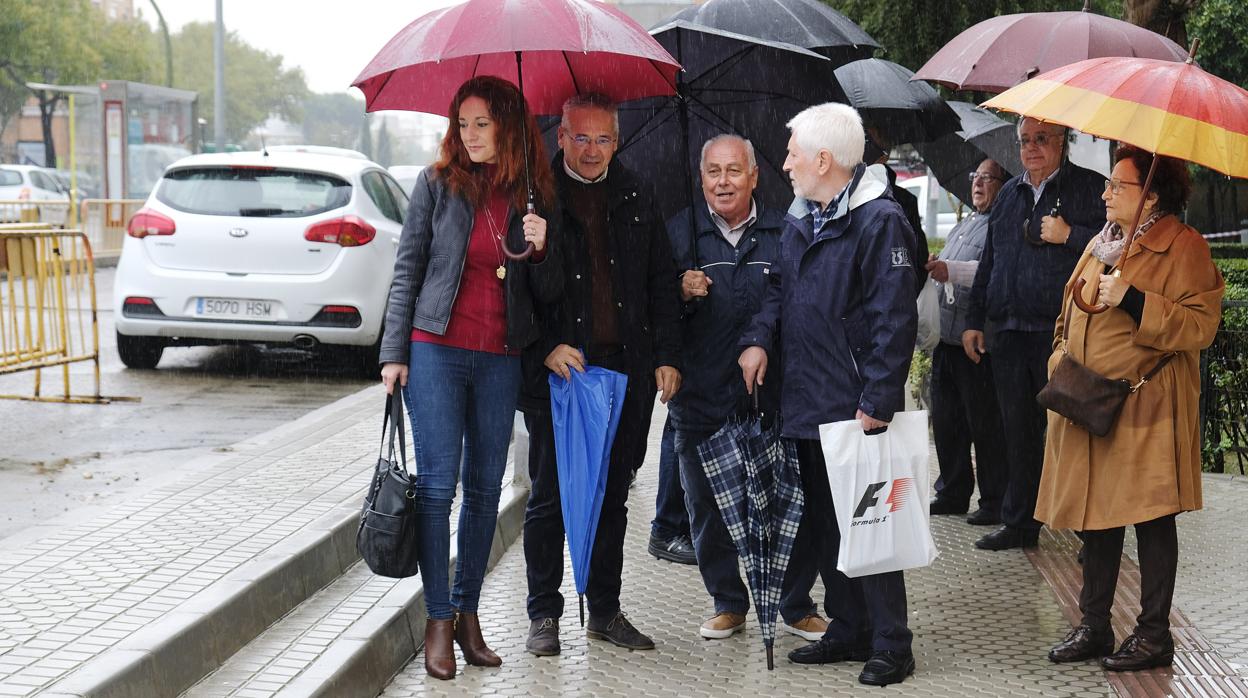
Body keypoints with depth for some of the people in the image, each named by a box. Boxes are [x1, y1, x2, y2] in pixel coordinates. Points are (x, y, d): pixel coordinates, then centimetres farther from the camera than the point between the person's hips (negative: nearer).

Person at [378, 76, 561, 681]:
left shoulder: (532, 198, 6)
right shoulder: (438, 184, 1)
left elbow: (548, 294, 8)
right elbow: (407, 269, 2)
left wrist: (540, 249, -12)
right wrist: (394, 353, -3)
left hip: (500, 359, 3)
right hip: (437, 351, -2)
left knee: (485, 488, 6)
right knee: (438, 484, -4)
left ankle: (468, 612, 17)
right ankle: (438, 620, 3)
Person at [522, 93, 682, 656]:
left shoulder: (635, 199, 10)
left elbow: (662, 283, 13)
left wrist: (666, 356, 5)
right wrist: (547, 347, -14)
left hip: (626, 369, 4)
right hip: (558, 366, -4)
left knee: (612, 497, 11)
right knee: (549, 496, 2)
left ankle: (605, 611, 21)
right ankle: (544, 614, 13)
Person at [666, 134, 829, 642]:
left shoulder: (784, 232, 4)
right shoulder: (679, 232, 5)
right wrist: (682, 294, -14)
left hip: (773, 396, -1)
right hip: (701, 398, 1)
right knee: (708, 509, 7)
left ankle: (796, 606, 18)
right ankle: (728, 603, 24)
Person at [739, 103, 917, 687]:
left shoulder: (879, 221, -14)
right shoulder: (799, 221, 13)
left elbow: (894, 318, -17)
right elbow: (781, 288, 24)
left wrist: (877, 400, -20)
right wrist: (760, 338, 4)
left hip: (855, 407, -8)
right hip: (806, 403, 9)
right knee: (823, 524, 14)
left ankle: (890, 645, 6)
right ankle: (847, 630, 26)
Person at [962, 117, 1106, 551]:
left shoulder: (1089, 189, 0)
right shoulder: (1009, 194, 20)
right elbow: (988, 263, 24)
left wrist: (1070, 236, -17)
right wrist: (974, 321, 21)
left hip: (1064, 334, -6)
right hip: (1011, 333, 6)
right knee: (1018, 432, 11)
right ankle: (1019, 523, 19)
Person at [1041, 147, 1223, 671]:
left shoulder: (1183, 247, -8)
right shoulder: (1102, 244, 16)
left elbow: (1200, 327, -16)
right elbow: (1071, 314, 26)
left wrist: (1134, 300, -23)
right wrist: (1061, 359, 11)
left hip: (1146, 407, -7)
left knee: (1152, 519, 0)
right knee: (1095, 516, 11)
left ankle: (1154, 633, 10)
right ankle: (1094, 627, 21)